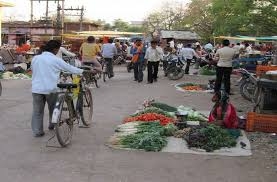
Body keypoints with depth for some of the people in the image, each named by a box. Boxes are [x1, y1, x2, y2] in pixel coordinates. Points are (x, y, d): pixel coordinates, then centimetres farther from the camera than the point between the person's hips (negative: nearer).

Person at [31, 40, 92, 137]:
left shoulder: (35, 58, 5)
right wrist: (82, 71, 13)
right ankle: (52, 125, 34)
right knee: (53, 108, 21)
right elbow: (70, 68, 0)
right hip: (50, 89, -3)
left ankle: (37, 131, 8)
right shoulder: (56, 60, -6)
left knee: (37, 111, 8)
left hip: (36, 89, 3)